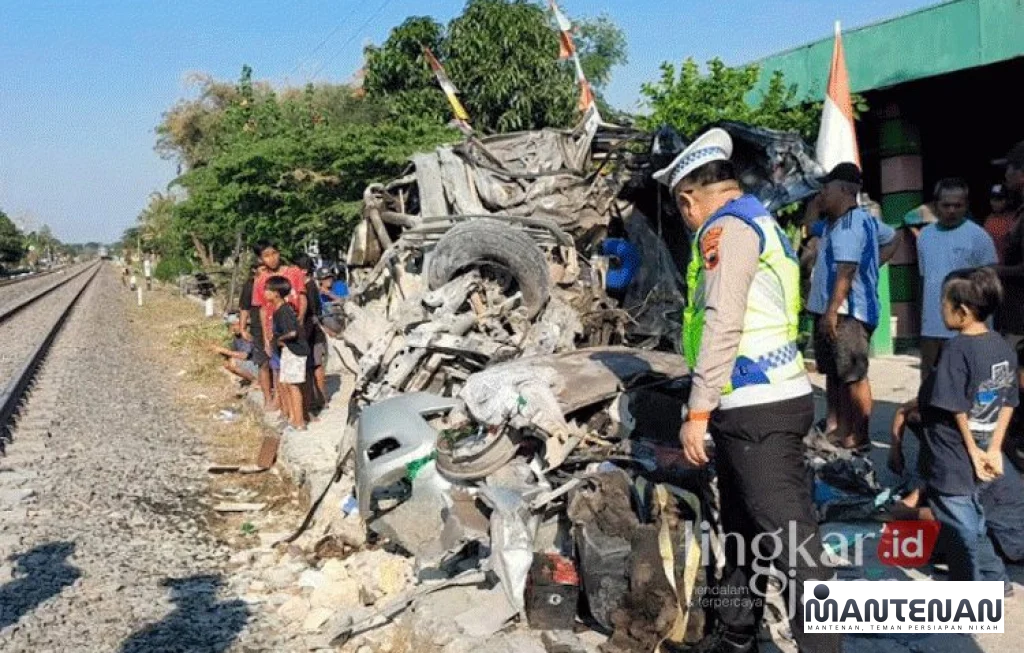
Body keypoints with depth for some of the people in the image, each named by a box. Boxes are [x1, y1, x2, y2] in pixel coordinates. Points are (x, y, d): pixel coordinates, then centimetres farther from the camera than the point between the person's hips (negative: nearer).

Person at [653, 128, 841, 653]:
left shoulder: (728, 226, -10)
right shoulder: (758, 224, 21)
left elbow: (722, 324, -20)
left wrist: (697, 411, -19)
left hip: (758, 410, -11)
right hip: (755, 405, 11)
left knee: (790, 540, -7)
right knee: (743, 530, 19)